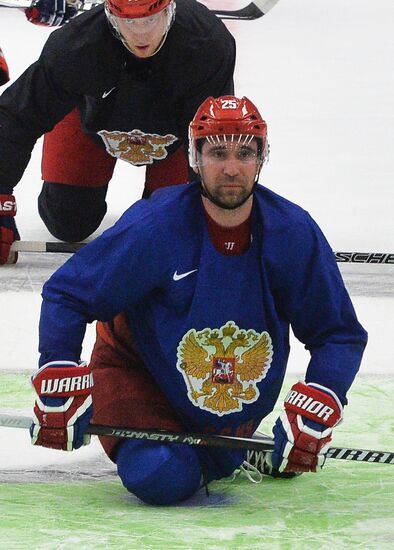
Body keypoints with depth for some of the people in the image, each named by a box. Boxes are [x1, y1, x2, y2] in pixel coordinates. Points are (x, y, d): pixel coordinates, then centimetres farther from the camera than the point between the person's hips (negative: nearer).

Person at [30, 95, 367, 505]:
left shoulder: (293, 233, -19)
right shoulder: (154, 225, -28)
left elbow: (340, 333, -9)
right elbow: (65, 294, -17)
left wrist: (317, 409, -23)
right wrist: (59, 378, -25)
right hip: (138, 373, -3)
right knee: (163, 480, -23)